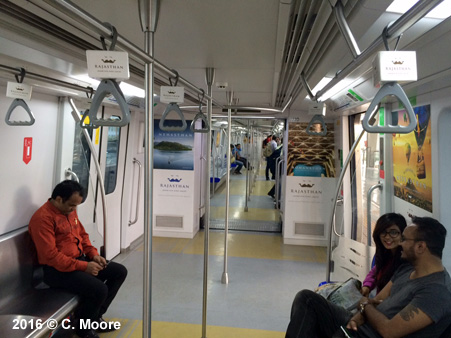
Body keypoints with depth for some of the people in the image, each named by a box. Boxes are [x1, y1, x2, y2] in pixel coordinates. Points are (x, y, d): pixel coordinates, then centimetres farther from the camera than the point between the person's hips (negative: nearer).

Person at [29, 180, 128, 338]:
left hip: (80, 260, 9)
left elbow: (82, 235, 18)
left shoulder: (70, 211, 7)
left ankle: (95, 316, 15)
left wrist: (93, 254, 1)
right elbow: (51, 256, -25)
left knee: (120, 272, 5)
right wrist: (84, 266, -24)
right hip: (57, 270, -9)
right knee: (99, 289, -28)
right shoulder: (43, 218, -20)